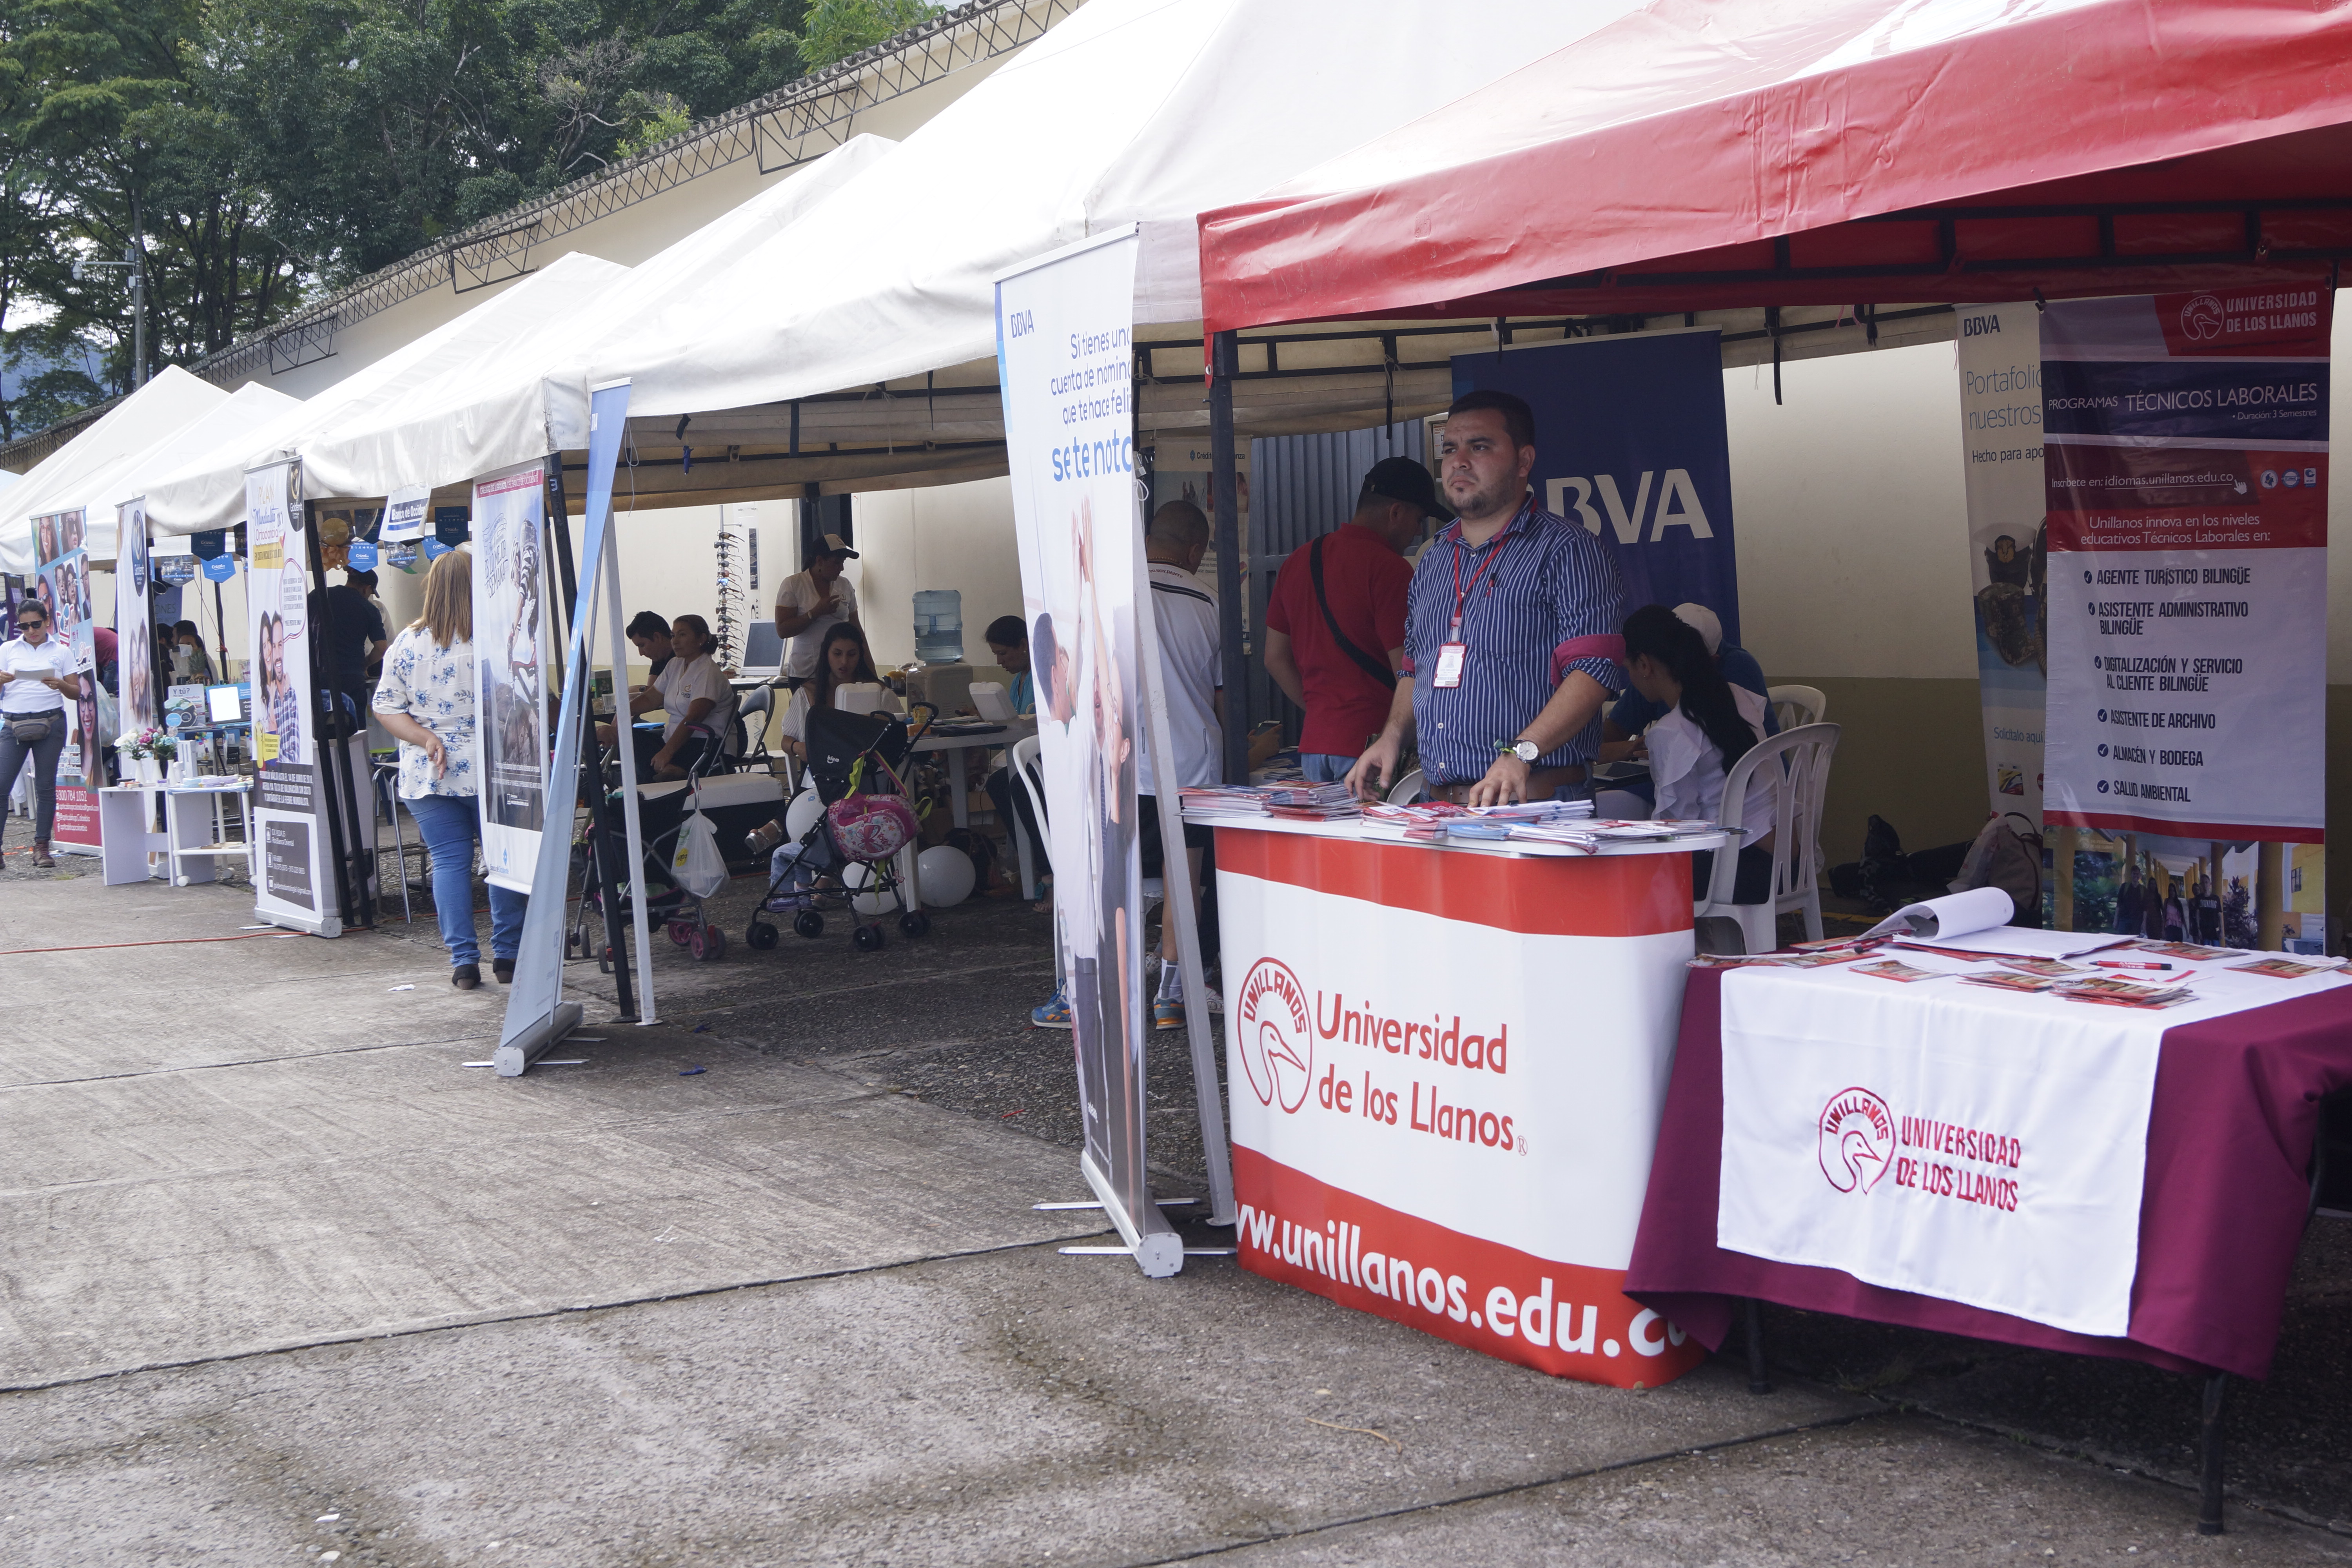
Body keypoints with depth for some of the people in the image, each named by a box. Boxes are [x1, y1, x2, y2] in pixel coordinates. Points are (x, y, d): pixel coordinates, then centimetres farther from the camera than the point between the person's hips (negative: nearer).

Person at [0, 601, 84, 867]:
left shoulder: (61, 651, 9)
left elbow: (76, 693, 8)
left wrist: (60, 685, -13)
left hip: (50, 722, 0)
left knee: (46, 786, 1)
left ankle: (42, 846, 6)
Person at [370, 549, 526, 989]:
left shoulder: (405, 645, 0)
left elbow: (386, 708, -1)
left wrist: (426, 738, -7)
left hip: (426, 777, 2)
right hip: (489, 771, -2)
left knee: (449, 862, 6)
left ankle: (463, 962, 2)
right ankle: (506, 954, 14)